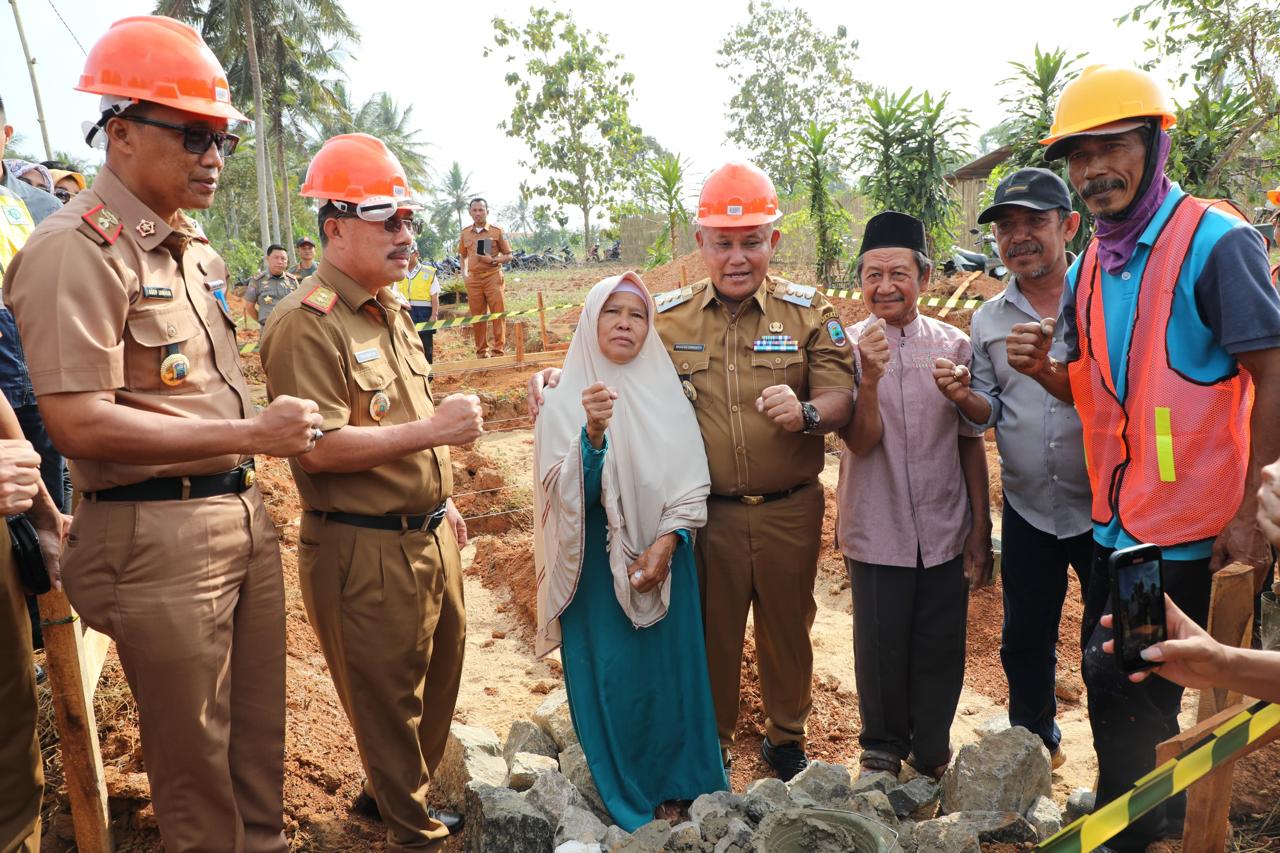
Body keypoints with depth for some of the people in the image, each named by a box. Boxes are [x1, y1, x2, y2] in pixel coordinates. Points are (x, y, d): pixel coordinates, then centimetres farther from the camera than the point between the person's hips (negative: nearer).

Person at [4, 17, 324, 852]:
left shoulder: (193, 244, 13)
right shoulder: (75, 249, -14)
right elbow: (79, 424, -21)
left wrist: (252, 476, 12)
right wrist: (250, 434, -21)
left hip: (244, 513, 8)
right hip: (159, 538, -8)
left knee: (261, 735, 20)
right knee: (196, 758, 8)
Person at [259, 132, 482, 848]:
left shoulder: (391, 310, 12)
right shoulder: (306, 324, -18)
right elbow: (319, 447, -24)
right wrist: (430, 431, -26)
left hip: (429, 535, 9)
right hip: (365, 548, -9)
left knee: (438, 677, 22)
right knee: (387, 695, 9)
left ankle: (392, 792, 45)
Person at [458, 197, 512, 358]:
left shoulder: (497, 231, 0)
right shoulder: (465, 233, 9)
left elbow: (508, 255, 2)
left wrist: (492, 260, -14)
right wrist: (464, 273, 7)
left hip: (492, 276, -3)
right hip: (473, 279, 3)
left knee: (498, 313, -4)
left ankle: (498, 350, 1)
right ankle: (481, 352, 13)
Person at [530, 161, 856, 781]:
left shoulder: (808, 311, -1)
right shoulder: (667, 317, 1)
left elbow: (842, 397, -8)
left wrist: (807, 411, -31)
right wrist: (561, 379, -11)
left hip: (789, 509, 1)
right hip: (706, 512, 0)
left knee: (788, 627, 18)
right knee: (710, 631, 14)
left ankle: (786, 735, 43)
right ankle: (712, 740, 38)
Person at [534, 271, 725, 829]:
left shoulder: (668, 396, 0)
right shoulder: (564, 401, -5)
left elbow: (693, 483, 0)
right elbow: (566, 494, -14)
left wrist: (666, 543, -13)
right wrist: (593, 434, -29)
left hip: (663, 558, 2)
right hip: (597, 565, -2)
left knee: (668, 669, 10)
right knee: (611, 675, 5)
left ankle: (673, 789, 29)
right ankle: (624, 798, 25)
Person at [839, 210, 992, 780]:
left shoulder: (954, 345, 1)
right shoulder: (848, 348, -4)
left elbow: (970, 441, 7)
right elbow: (860, 441, -12)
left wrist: (981, 528, 6)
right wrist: (870, 378, -29)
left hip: (945, 532, 2)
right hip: (876, 533, -2)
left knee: (941, 652, 11)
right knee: (881, 650, 8)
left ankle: (931, 754, 35)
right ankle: (882, 749, 33)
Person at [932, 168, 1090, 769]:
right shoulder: (987, 320, 5)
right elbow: (993, 411, 9)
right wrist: (963, 397, -13)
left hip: (1107, 506, -3)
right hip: (1028, 510, 3)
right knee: (1025, 639, 16)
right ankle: (1034, 742, 39)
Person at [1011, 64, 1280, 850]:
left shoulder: (1216, 243, -15)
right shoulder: (1089, 268, 7)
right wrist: (1044, 371, -7)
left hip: (1189, 529, -7)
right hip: (1117, 520, 7)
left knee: (1133, 693, 2)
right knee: (1110, 678, 19)